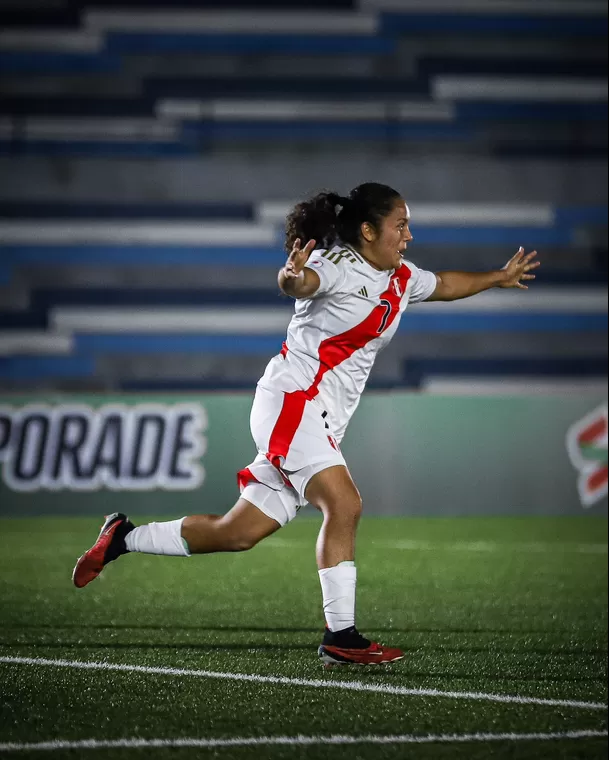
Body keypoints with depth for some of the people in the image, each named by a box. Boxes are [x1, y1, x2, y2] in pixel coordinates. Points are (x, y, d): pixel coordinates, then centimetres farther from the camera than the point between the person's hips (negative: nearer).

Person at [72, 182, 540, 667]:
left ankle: (125, 537, 22)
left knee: (238, 533, 7)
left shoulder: (401, 279, 15)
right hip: (292, 398, -9)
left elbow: (445, 285, 35)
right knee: (344, 504, -24)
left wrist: (499, 278, 40)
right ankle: (341, 636, -22)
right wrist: (292, 275, -55)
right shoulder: (337, 264, -11)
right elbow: (300, 283, -33)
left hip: (323, 422, 9)